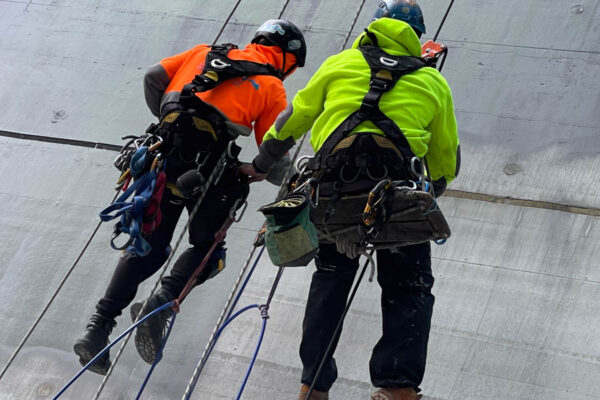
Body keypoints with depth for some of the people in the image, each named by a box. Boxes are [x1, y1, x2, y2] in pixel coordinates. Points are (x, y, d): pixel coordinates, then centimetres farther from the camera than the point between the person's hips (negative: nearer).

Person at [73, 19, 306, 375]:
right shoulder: (272, 88, 9)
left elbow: (154, 77, 14)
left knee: (148, 247, 15)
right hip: (208, 166, -4)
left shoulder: (207, 52, 21)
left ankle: (99, 326, 5)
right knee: (207, 247, 17)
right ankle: (164, 302, -9)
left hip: (166, 155, 4)